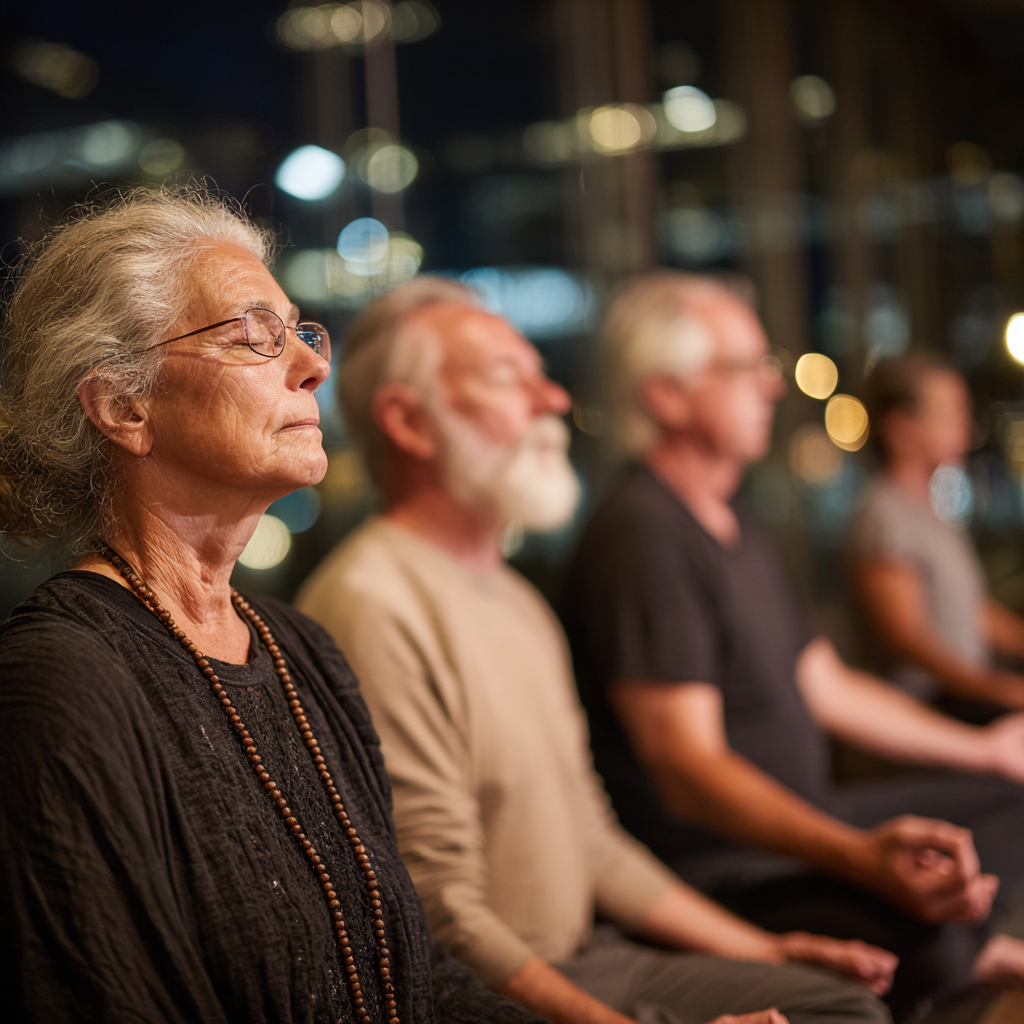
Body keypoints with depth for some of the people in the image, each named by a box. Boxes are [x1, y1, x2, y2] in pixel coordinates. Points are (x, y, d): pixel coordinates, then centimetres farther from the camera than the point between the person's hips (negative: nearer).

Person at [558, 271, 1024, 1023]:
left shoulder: (735, 524, 15)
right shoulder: (640, 535, -19)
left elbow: (826, 686, 24)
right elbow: (686, 767, -27)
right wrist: (859, 858, -39)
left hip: (800, 822, 10)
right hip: (717, 867, -10)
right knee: (927, 945, -33)